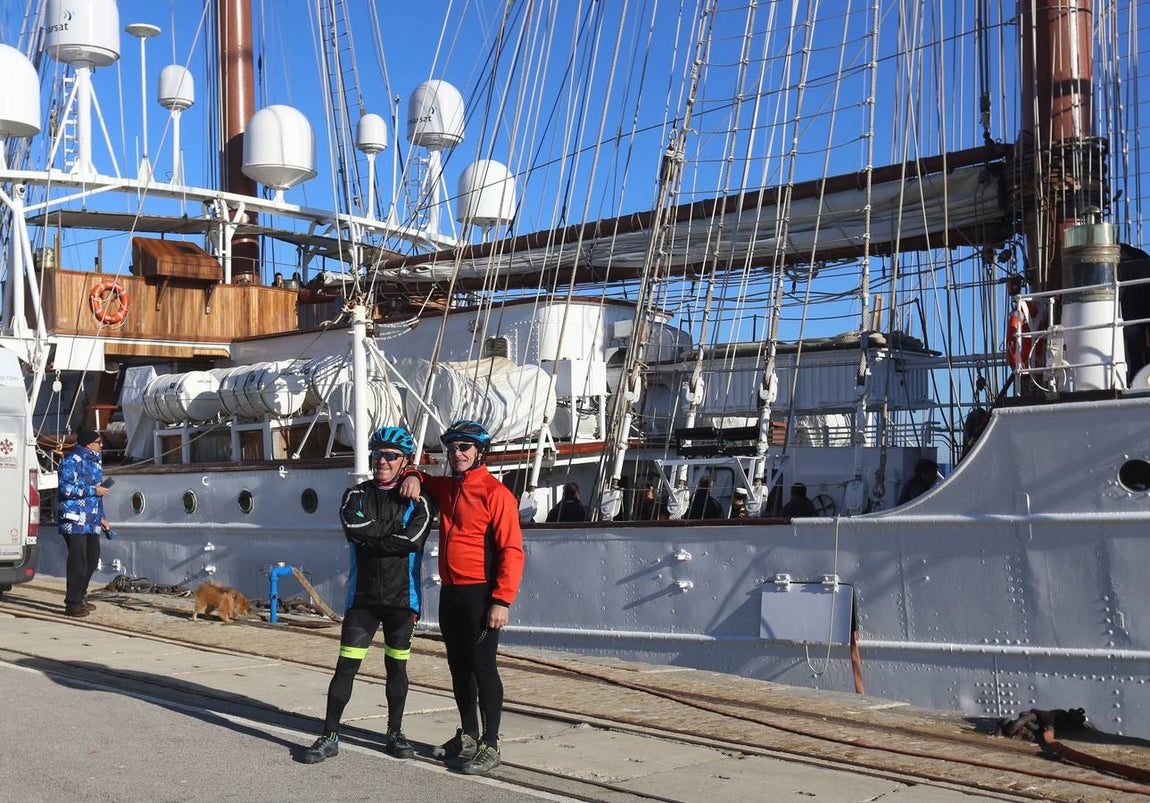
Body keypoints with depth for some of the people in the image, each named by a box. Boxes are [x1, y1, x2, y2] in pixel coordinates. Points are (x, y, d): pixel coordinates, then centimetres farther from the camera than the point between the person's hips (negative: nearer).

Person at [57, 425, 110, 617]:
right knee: (78, 562, -8)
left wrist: (101, 518, 24)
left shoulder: (95, 460, 18)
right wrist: (93, 490, -15)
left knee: (92, 559, 14)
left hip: (92, 522, 9)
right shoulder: (72, 460, -10)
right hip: (76, 521, -9)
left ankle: (80, 597, 27)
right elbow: (66, 488, -19)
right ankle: (72, 603, -1)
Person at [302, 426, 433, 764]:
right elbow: (354, 526, -14)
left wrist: (371, 537, -12)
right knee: (346, 665, -2)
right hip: (362, 596, 1)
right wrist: (393, 532, -12)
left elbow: (413, 539, -17)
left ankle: (395, 733, 23)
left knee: (397, 666, 10)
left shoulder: (416, 501, 2)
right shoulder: (356, 495, 7)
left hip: (401, 597, 0)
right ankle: (330, 736, 5)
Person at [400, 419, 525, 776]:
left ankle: (490, 746, 0)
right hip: (450, 593, 8)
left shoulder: (495, 492, -11)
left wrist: (502, 600, -22)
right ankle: (467, 736, 27)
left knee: (482, 668, -5)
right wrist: (413, 477, 9)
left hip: (480, 595, -8)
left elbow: (512, 550, -16)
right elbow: (421, 479, 35)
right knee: (459, 667, 15)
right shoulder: (447, 488, 13)